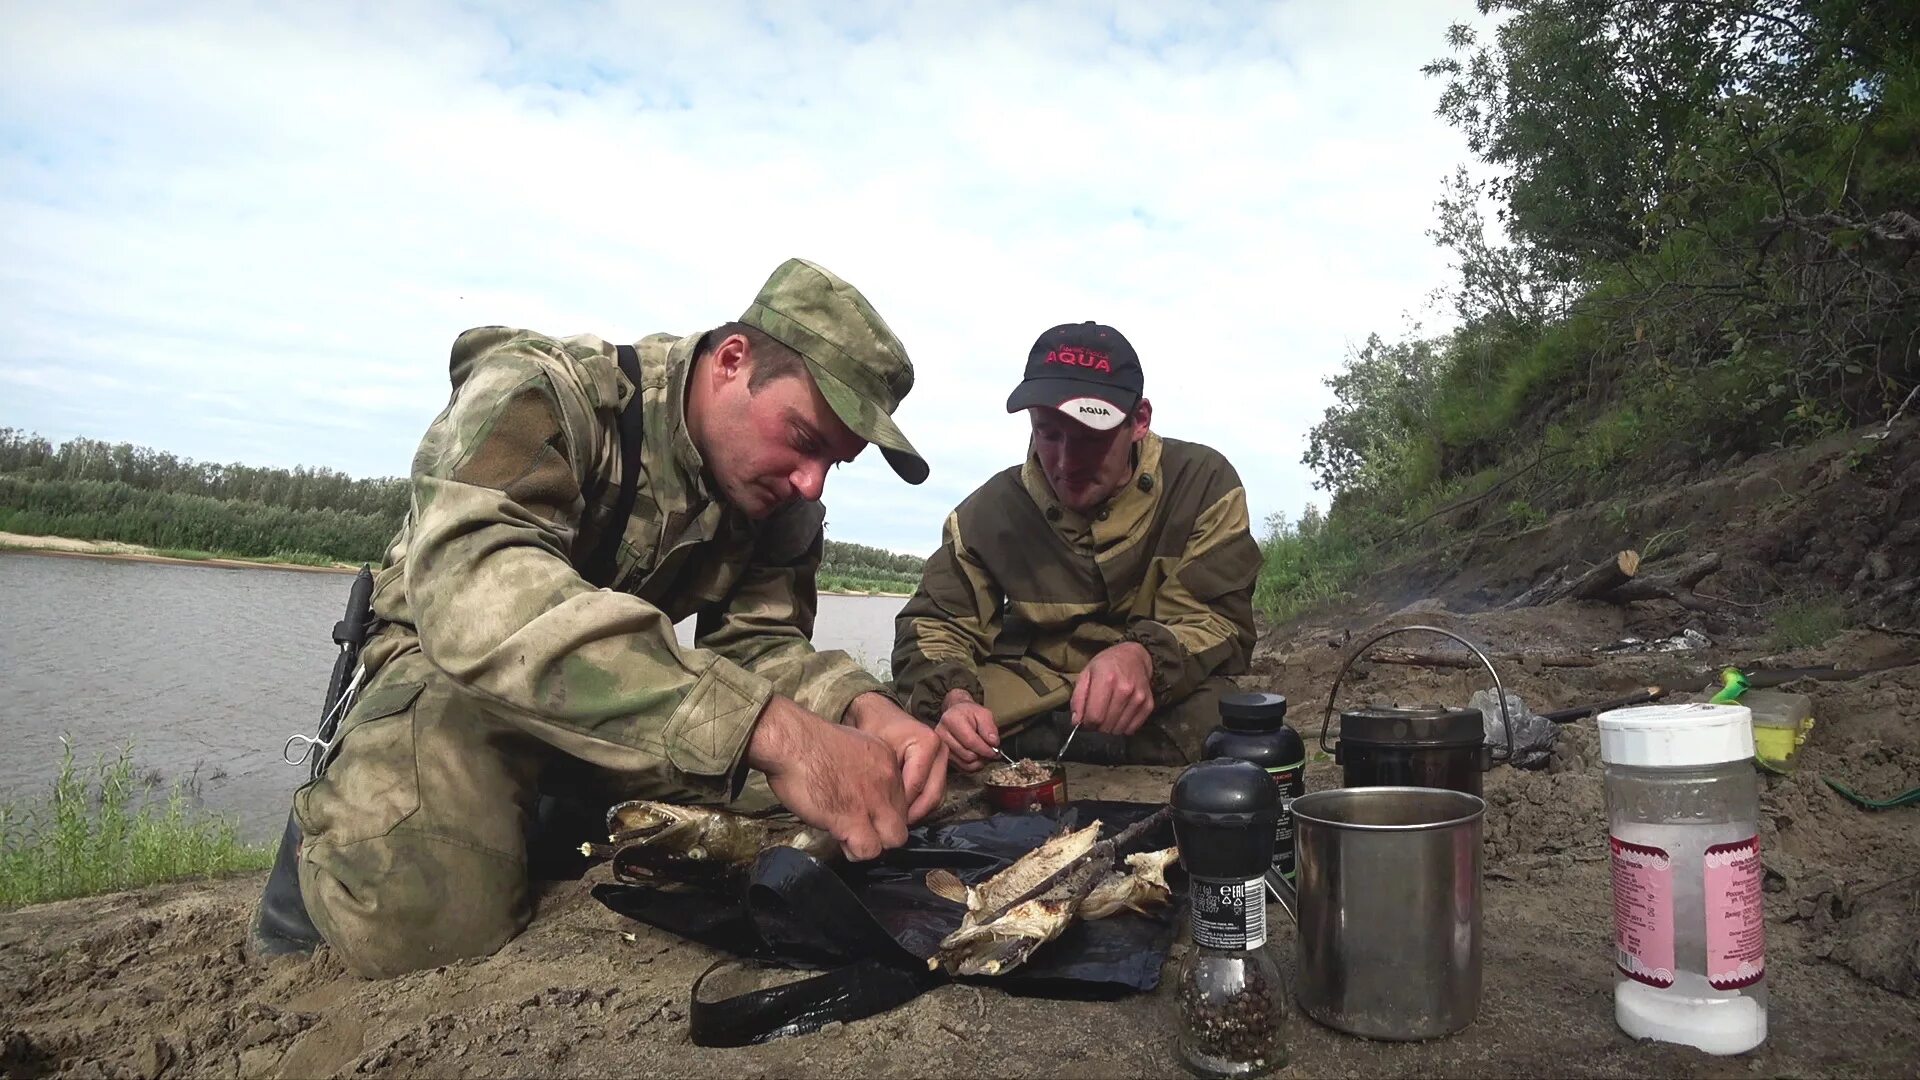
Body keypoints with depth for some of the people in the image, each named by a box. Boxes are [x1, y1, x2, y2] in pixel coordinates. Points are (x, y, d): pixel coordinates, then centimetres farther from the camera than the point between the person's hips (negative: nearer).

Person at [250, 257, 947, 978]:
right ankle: (336, 813, 4)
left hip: (626, 690, 6)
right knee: (426, 923, -30)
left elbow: (761, 644, -8)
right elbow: (475, 591, -45)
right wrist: (770, 728, -56)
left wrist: (862, 707, -33)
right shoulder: (541, 395, -27)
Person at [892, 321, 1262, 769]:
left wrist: (1145, 658, -37)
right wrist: (952, 699, -26)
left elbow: (1220, 623, -13)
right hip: (1028, 695, 1)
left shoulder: (1203, 484, -8)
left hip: (1165, 704, 0)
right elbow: (933, 626, -2)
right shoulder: (992, 510, -2)